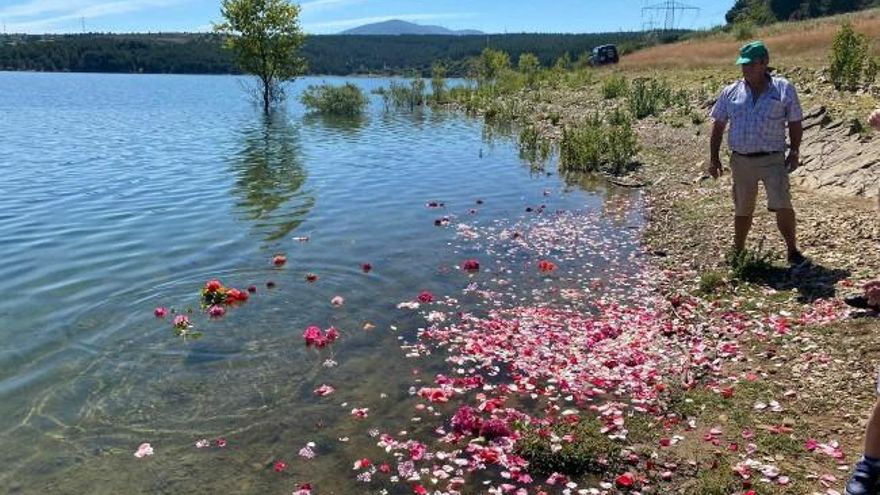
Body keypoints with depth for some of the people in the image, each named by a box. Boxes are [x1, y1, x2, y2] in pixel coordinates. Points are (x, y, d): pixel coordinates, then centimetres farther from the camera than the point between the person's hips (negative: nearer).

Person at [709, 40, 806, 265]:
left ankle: (792, 251, 2)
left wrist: (794, 151, -3)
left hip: (773, 159, -2)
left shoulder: (784, 89, 1)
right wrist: (714, 158, 6)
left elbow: (795, 124, 5)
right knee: (742, 210, 12)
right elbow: (718, 126, 10)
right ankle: (738, 253, 27)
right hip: (741, 160, 2)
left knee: (782, 205, -13)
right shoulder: (730, 93, 6)